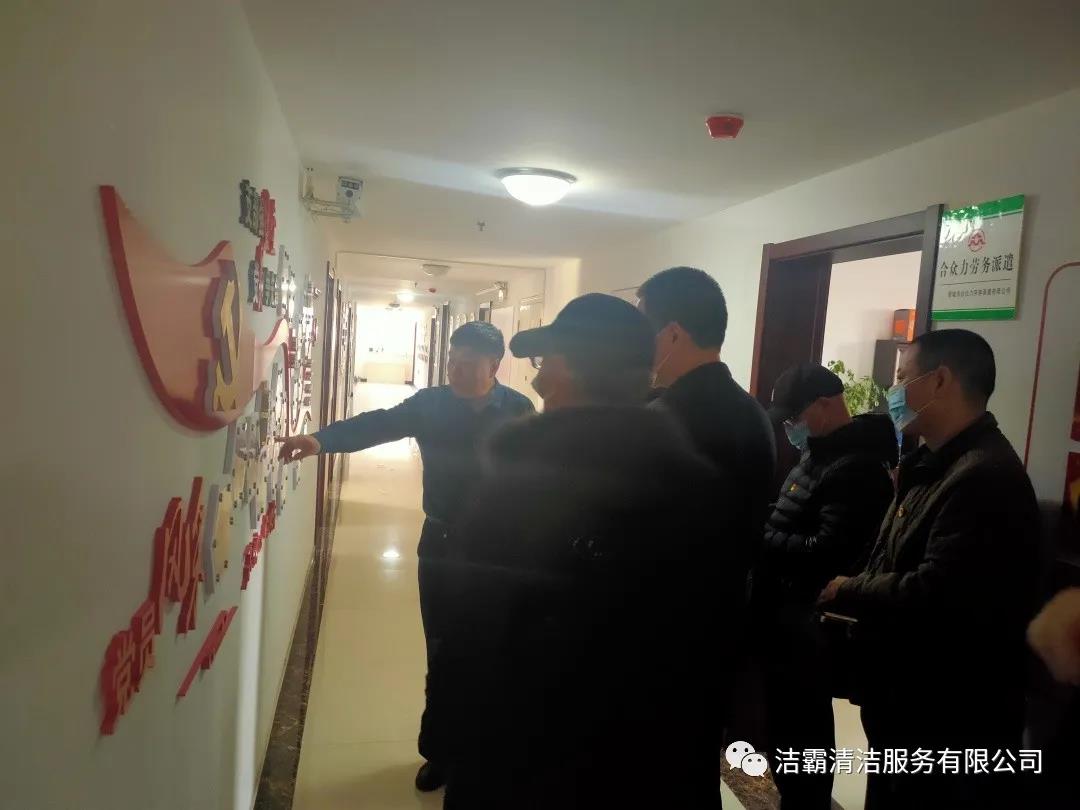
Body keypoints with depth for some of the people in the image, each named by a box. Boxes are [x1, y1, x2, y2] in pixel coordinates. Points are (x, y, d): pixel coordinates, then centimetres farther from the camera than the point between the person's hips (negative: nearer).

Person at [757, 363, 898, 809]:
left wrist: (758, 538, -18)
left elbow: (826, 553, -26)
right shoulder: (819, 453, 12)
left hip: (808, 626, -10)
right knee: (785, 724, 22)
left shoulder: (857, 468, -20)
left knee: (802, 732, 5)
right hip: (787, 618, 10)